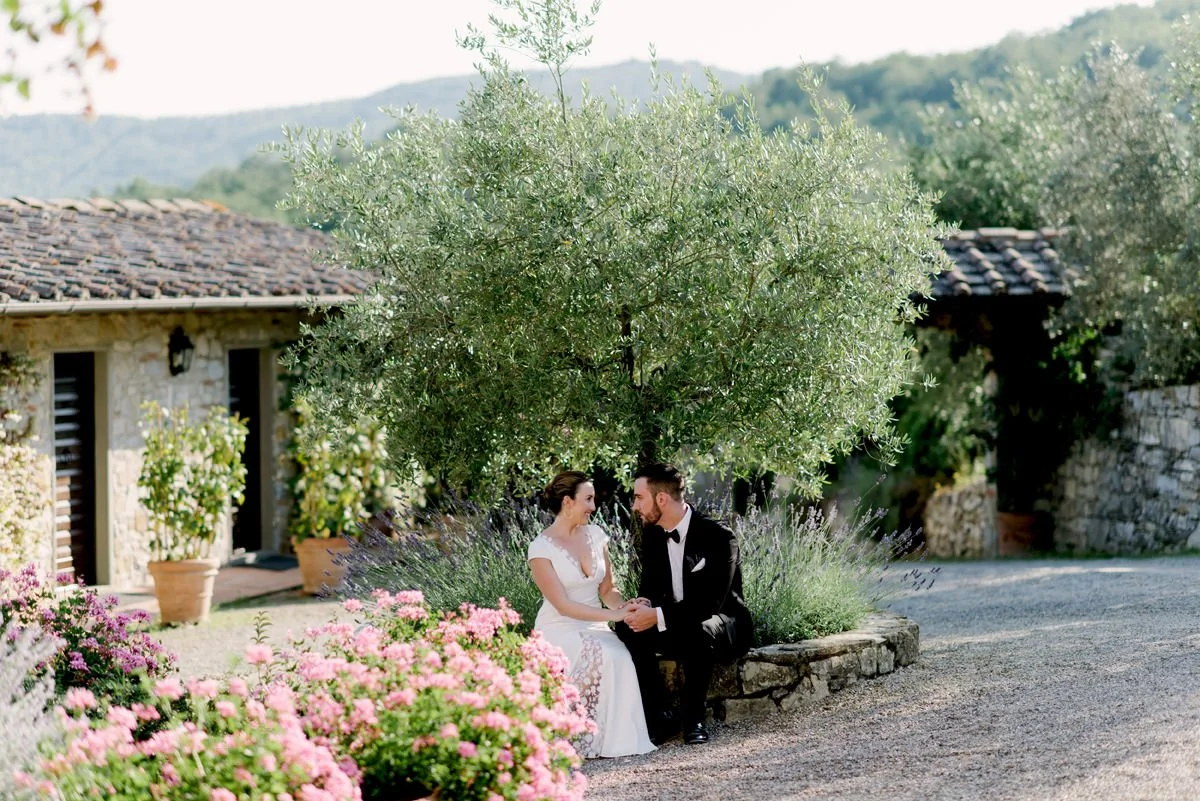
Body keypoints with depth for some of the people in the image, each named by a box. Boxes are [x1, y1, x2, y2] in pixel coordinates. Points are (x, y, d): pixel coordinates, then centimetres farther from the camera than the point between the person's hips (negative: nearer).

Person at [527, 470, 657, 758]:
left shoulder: (595, 535, 9)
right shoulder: (541, 548, -10)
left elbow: (607, 588, 11)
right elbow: (562, 605, -15)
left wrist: (625, 607, -12)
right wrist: (613, 615, -23)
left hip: (595, 628, 5)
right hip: (559, 630, -5)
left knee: (620, 656, -29)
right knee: (603, 656, -35)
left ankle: (615, 736, -25)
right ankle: (584, 737, -24)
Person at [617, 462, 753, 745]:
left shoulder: (718, 536, -21)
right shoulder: (652, 534, 0)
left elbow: (710, 602, -28)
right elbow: (651, 585, 7)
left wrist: (658, 616, -36)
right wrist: (644, 604, -19)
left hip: (723, 626, -6)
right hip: (675, 628, 6)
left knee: (695, 631, -39)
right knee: (628, 627, -20)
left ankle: (694, 718, -20)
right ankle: (659, 717, -14)